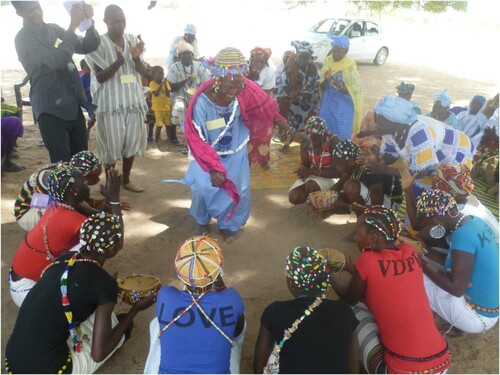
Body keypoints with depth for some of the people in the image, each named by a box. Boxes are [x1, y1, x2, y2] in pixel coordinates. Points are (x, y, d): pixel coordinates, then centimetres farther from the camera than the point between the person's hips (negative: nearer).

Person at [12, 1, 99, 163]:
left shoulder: (54, 29, 12)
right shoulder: (23, 38, -8)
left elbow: (88, 47, 10)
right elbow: (57, 61, -22)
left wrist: (89, 23, -9)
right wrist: (73, 26, -23)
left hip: (73, 105, 6)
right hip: (51, 109, -6)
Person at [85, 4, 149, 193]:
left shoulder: (133, 40, 7)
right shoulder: (98, 43, -6)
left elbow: (143, 71, 6)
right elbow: (100, 77, -10)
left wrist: (136, 58, -15)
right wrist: (118, 61, -24)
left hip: (133, 98, 5)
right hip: (111, 101, -4)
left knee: (132, 140, 10)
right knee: (112, 143, 0)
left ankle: (126, 179, 26)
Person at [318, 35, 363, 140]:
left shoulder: (350, 66, -11)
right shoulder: (328, 62, 0)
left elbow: (354, 91, -13)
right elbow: (321, 87, 1)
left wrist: (340, 86, -30)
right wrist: (325, 79, -21)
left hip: (344, 108, -4)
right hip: (328, 105, 4)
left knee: (342, 137, -2)